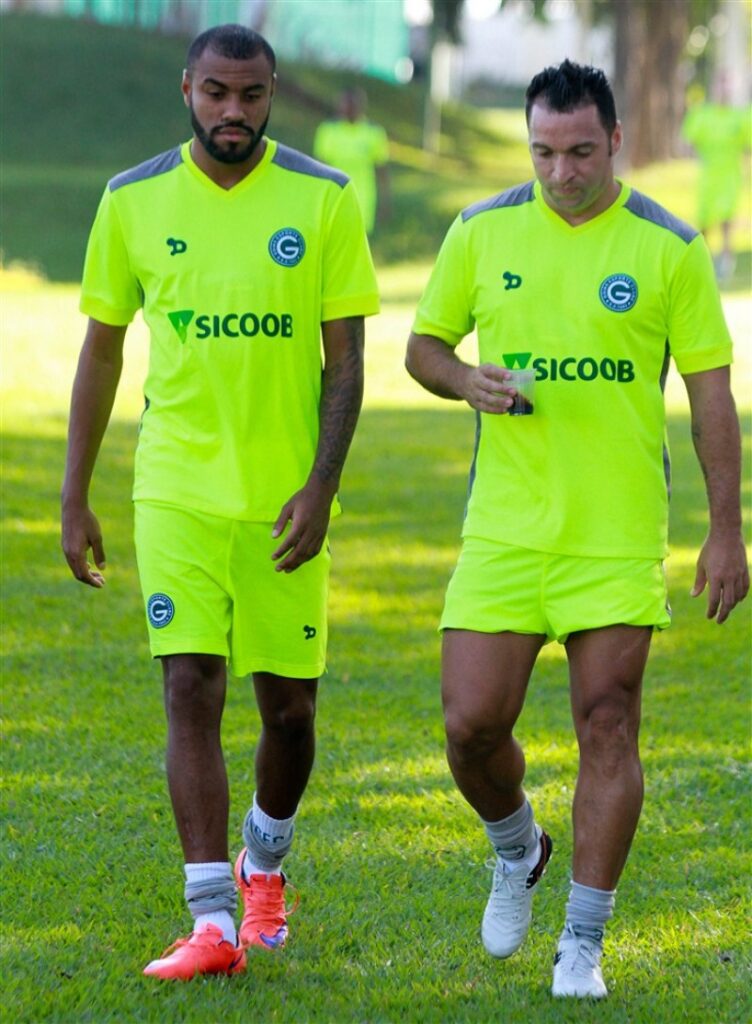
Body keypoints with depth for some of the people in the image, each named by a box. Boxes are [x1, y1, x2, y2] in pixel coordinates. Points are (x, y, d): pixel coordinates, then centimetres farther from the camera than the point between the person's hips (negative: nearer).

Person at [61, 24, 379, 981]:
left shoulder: (323, 201, -2)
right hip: (176, 491, 0)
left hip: (285, 497, 0)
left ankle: (263, 859, 37)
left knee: (288, 705, 7)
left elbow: (344, 357, -2)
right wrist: (74, 497, 8)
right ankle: (213, 922, -9)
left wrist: (321, 488, -12)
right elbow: (101, 350, 9)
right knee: (191, 689, -10)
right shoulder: (134, 202, 1)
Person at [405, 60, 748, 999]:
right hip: (505, 526, 2)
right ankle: (517, 850, 30)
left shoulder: (669, 248, -2)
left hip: (619, 533, -2)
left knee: (607, 724, -4)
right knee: (472, 722, -3)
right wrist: (466, 381, -10)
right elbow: (423, 347, 14)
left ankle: (583, 945, 5)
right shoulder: (481, 233, 3)